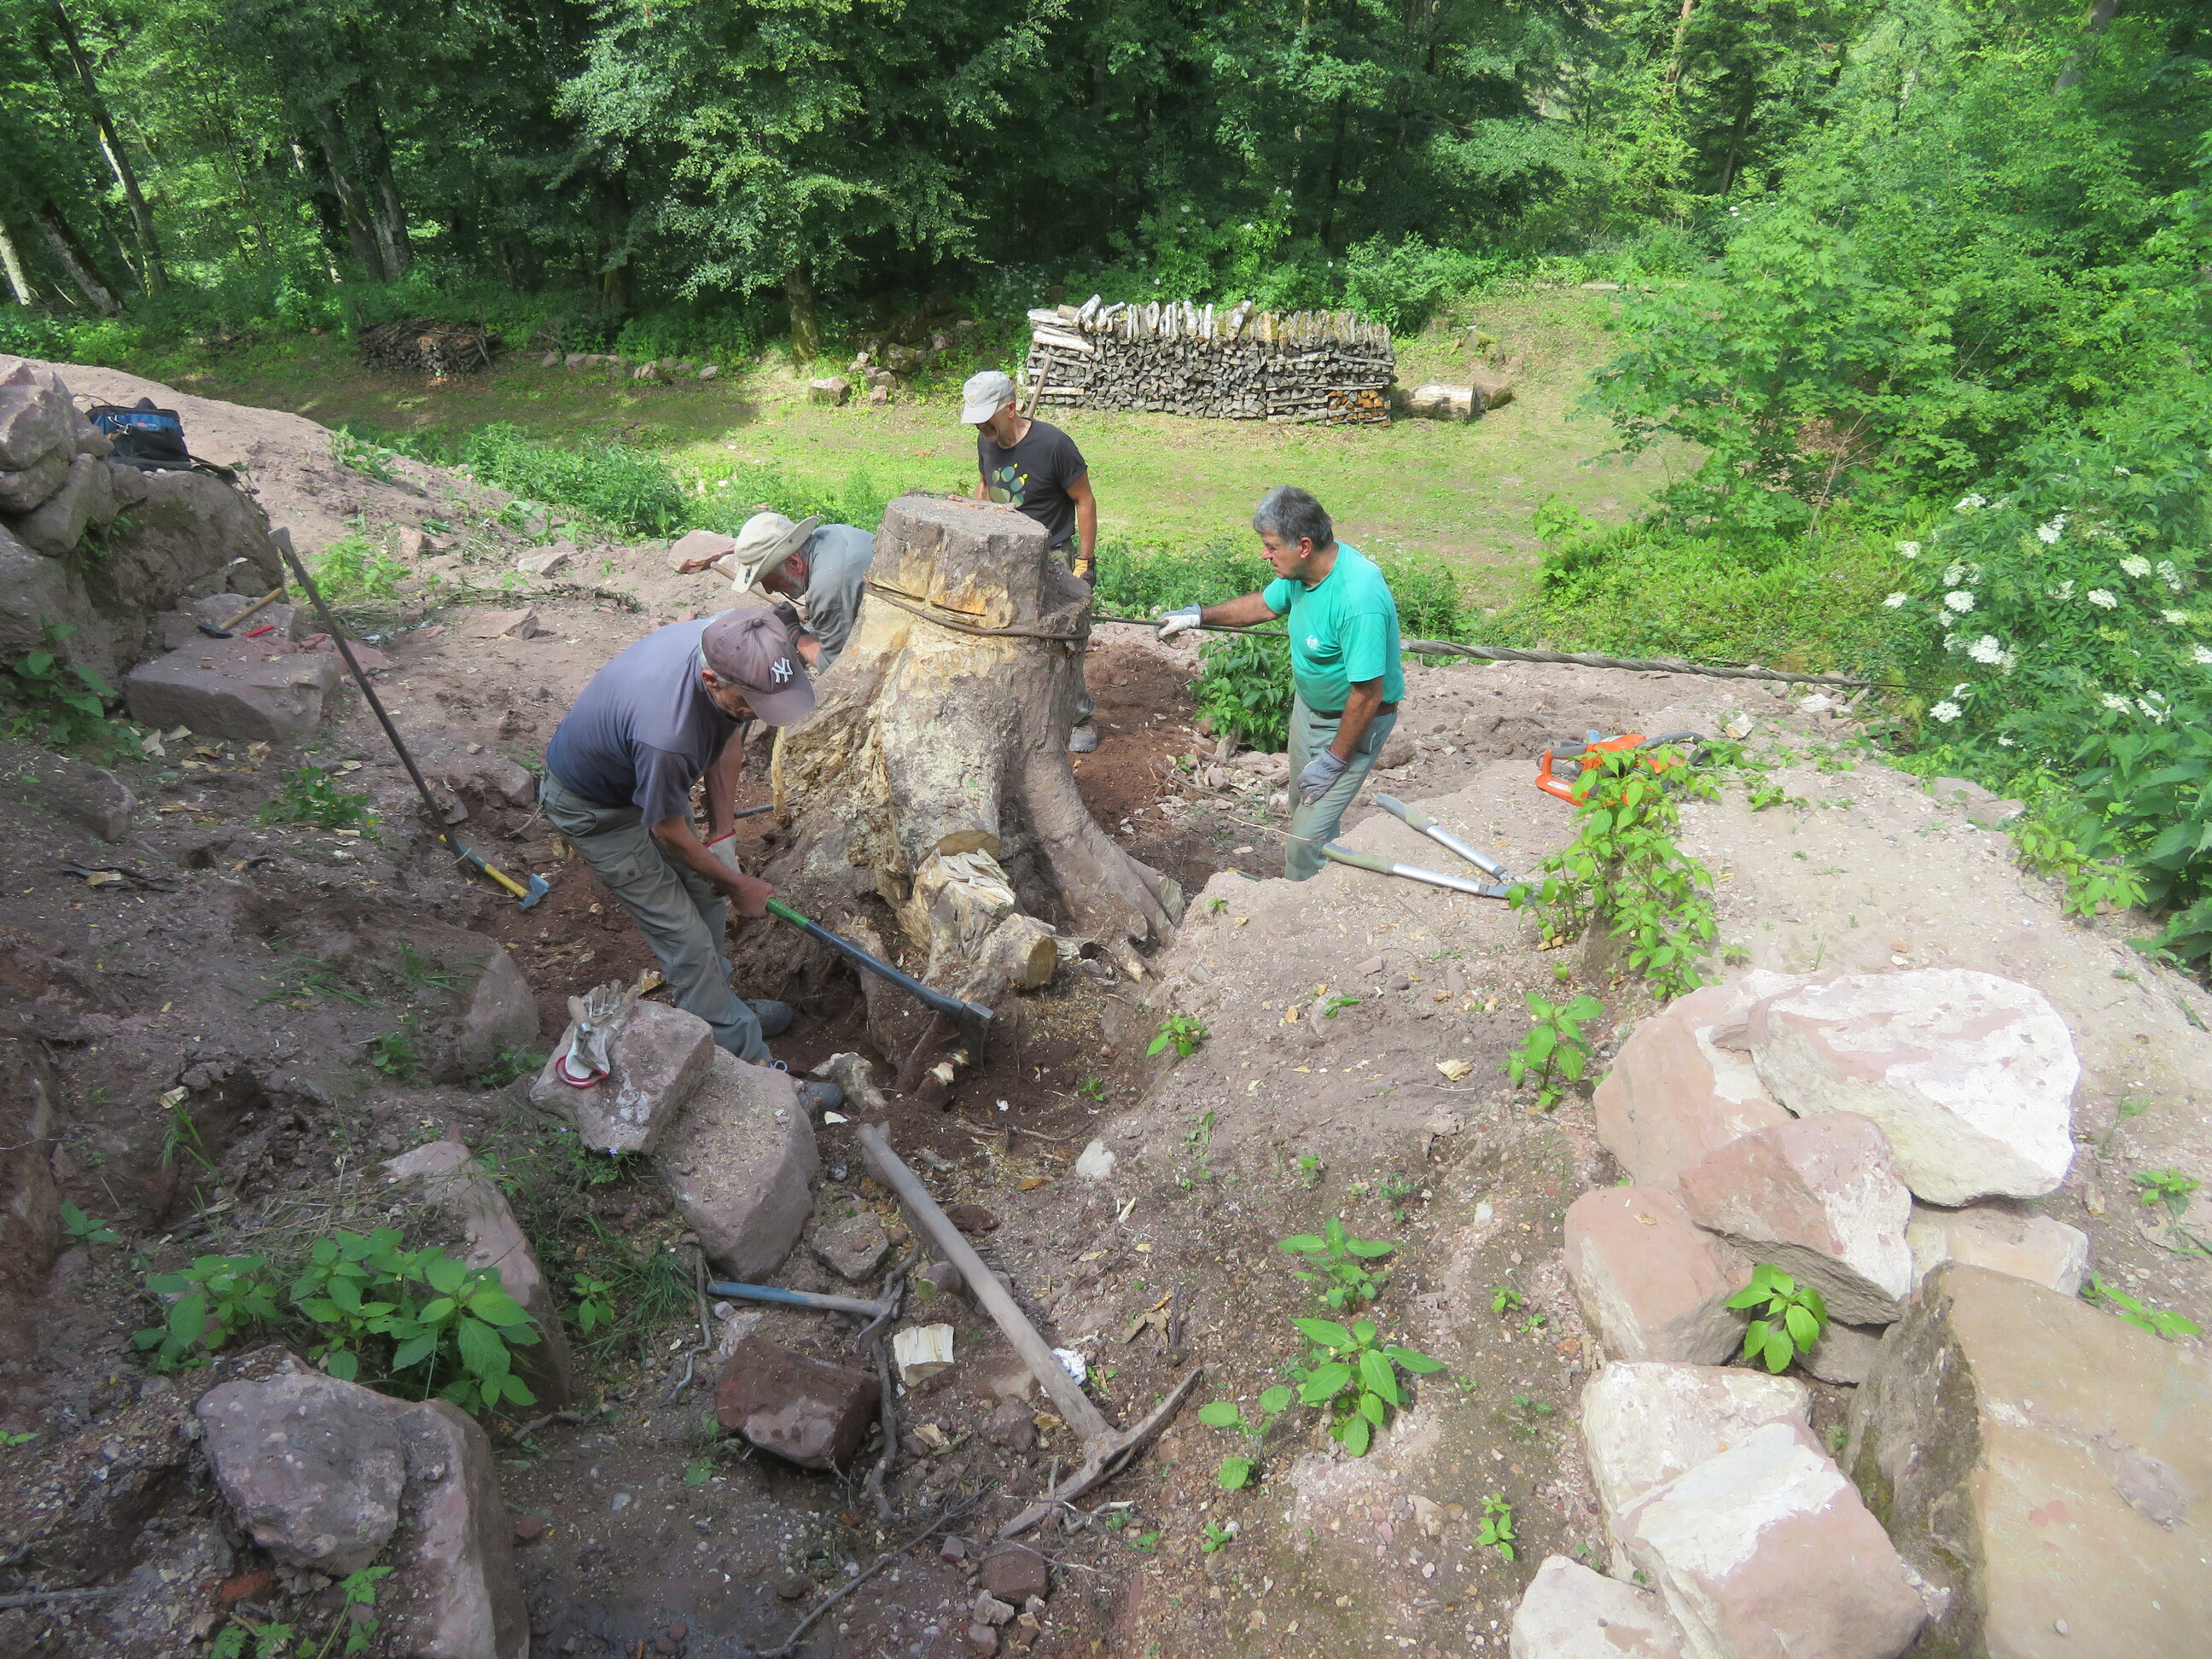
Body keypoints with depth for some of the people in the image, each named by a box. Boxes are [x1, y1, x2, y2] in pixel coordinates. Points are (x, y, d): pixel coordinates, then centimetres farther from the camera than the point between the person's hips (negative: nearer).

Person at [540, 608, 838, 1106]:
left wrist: (722, 826, 1)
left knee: (705, 892, 16)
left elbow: (725, 738, -3)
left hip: (644, 778, 7)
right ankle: (749, 1064, 6)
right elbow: (668, 832, -25)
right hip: (594, 806, -7)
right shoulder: (667, 734, -45)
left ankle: (712, 1004, 38)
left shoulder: (727, 641, -23)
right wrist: (738, 886, -10)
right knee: (685, 937, -4)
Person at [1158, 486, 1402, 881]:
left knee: (1308, 837, -8)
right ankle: (1294, 881, 44)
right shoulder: (1305, 570, -9)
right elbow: (1266, 604, 14)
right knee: (1303, 807, 24)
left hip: (1352, 721, -9)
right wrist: (1198, 615, 14)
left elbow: (1367, 695, -31)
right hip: (1308, 705, 9)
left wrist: (1334, 760, -21)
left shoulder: (1359, 600, -36)